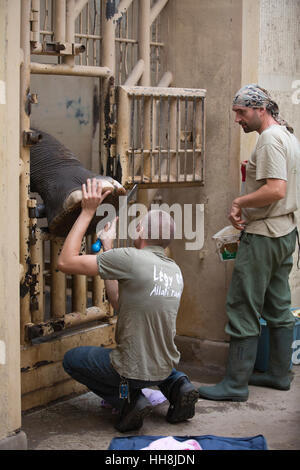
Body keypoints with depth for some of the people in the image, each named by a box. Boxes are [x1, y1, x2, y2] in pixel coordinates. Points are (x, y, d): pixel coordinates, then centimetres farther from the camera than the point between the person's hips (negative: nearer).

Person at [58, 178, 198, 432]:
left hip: (133, 370, -6)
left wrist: (88, 211, -11)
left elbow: (66, 262, -17)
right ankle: (177, 384, 12)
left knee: (71, 359, 20)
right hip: (164, 367, 7)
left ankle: (129, 399, 2)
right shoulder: (175, 270, 3)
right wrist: (108, 249, 16)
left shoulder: (131, 259, -20)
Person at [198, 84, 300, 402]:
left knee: (242, 309, -6)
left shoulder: (270, 139, -16)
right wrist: (245, 208, 9)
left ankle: (235, 384, -2)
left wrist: (240, 201, -14)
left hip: (263, 236, -11)